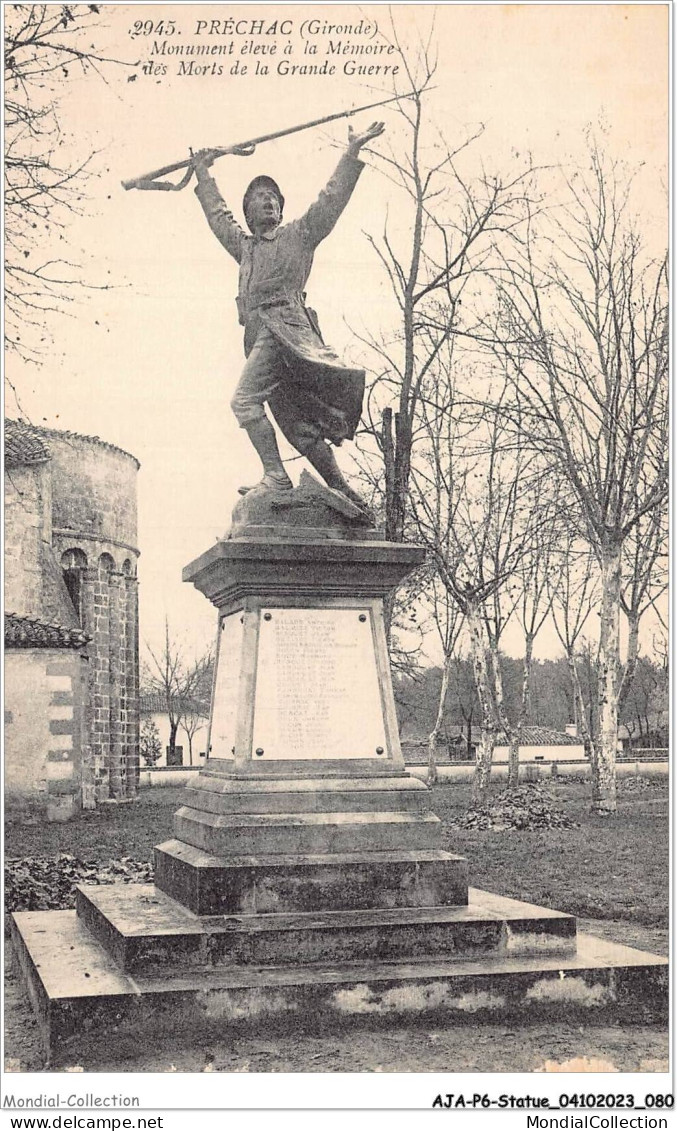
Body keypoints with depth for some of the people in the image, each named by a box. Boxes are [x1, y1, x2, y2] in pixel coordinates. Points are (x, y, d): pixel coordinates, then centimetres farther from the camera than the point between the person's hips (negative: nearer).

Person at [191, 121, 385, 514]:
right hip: (259, 333, 6)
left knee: (245, 399, -23)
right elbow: (218, 213, 43)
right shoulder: (245, 246, 30)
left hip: (284, 328, -6)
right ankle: (344, 491, 0)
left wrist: (352, 154, 2)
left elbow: (331, 200, 7)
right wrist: (204, 172, 46)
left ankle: (276, 478, -26)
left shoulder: (297, 236, 14)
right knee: (298, 424, 0)